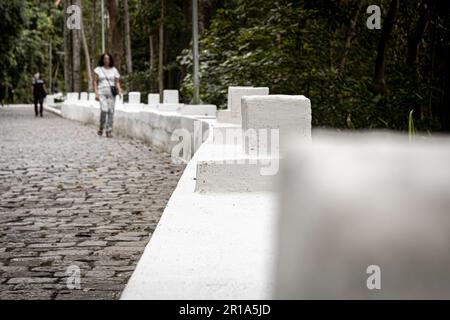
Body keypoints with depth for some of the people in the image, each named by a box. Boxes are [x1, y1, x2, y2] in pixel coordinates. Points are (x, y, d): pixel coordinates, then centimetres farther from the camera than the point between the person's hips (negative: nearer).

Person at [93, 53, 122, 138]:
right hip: (102, 92, -2)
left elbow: (117, 82, 10)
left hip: (111, 93, 2)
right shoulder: (98, 69, 7)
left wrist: (119, 91, -7)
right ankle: (101, 128, -2)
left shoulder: (114, 70, 11)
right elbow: (95, 82, 6)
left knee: (111, 111, -4)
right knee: (104, 109, -21)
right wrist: (96, 93, -4)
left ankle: (109, 131, 3)